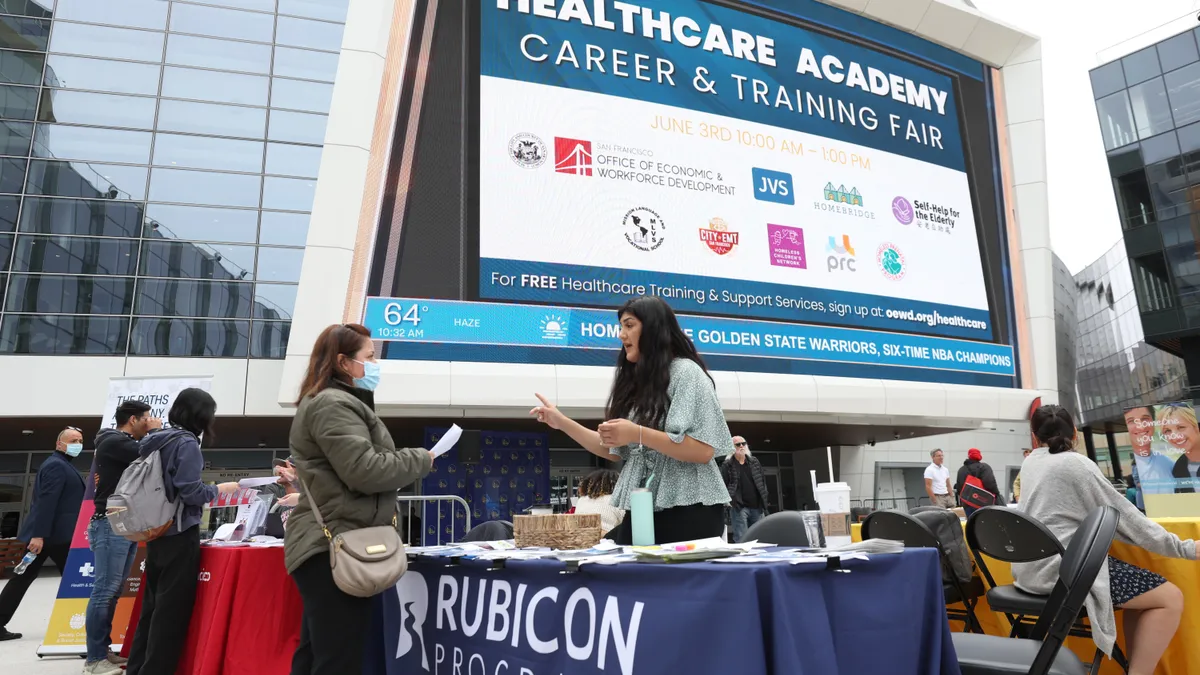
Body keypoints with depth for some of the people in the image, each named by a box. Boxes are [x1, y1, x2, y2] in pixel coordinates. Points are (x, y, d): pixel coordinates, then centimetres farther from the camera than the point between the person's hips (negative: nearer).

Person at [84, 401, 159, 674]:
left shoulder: (126, 444, 20)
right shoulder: (113, 441, -10)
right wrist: (155, 432, -5)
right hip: (111, 524, -10)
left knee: (113, 591, 9)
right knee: (104, 590, -8)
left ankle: (103, 650, 14)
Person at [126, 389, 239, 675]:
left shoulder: (154, 441, 12)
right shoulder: (187, 443, -13)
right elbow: (190, 491, -19)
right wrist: (221, 489, -4)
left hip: (156, 534, 8)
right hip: (179, 536, -8)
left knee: (152, 606, 14)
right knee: (171, 610, -1)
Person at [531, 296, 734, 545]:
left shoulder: (686, 372, -7)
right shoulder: (636, 382, 15)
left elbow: (704, 451, -18)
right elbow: (615, 451, 16)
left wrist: (638, 434, -24)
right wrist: (562, 422, 13)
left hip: (686, 510, -7)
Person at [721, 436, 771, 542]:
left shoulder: (754, 462, 13)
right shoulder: (727, 465, -1)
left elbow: (762, 482, 14)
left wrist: (766, 502, 9)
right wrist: (728, 501, -17)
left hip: (756, 507, 5)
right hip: (739, 507, -5)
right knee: (741, 540, -9)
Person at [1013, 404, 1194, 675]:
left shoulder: (1031, 462, 14)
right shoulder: (1076, 463, -8)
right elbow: (1123, 516, -6)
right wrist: (1183, 548, 0)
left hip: (1034, 567, 9)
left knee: (1143, 586, 22)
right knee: (1170, 598, -4)